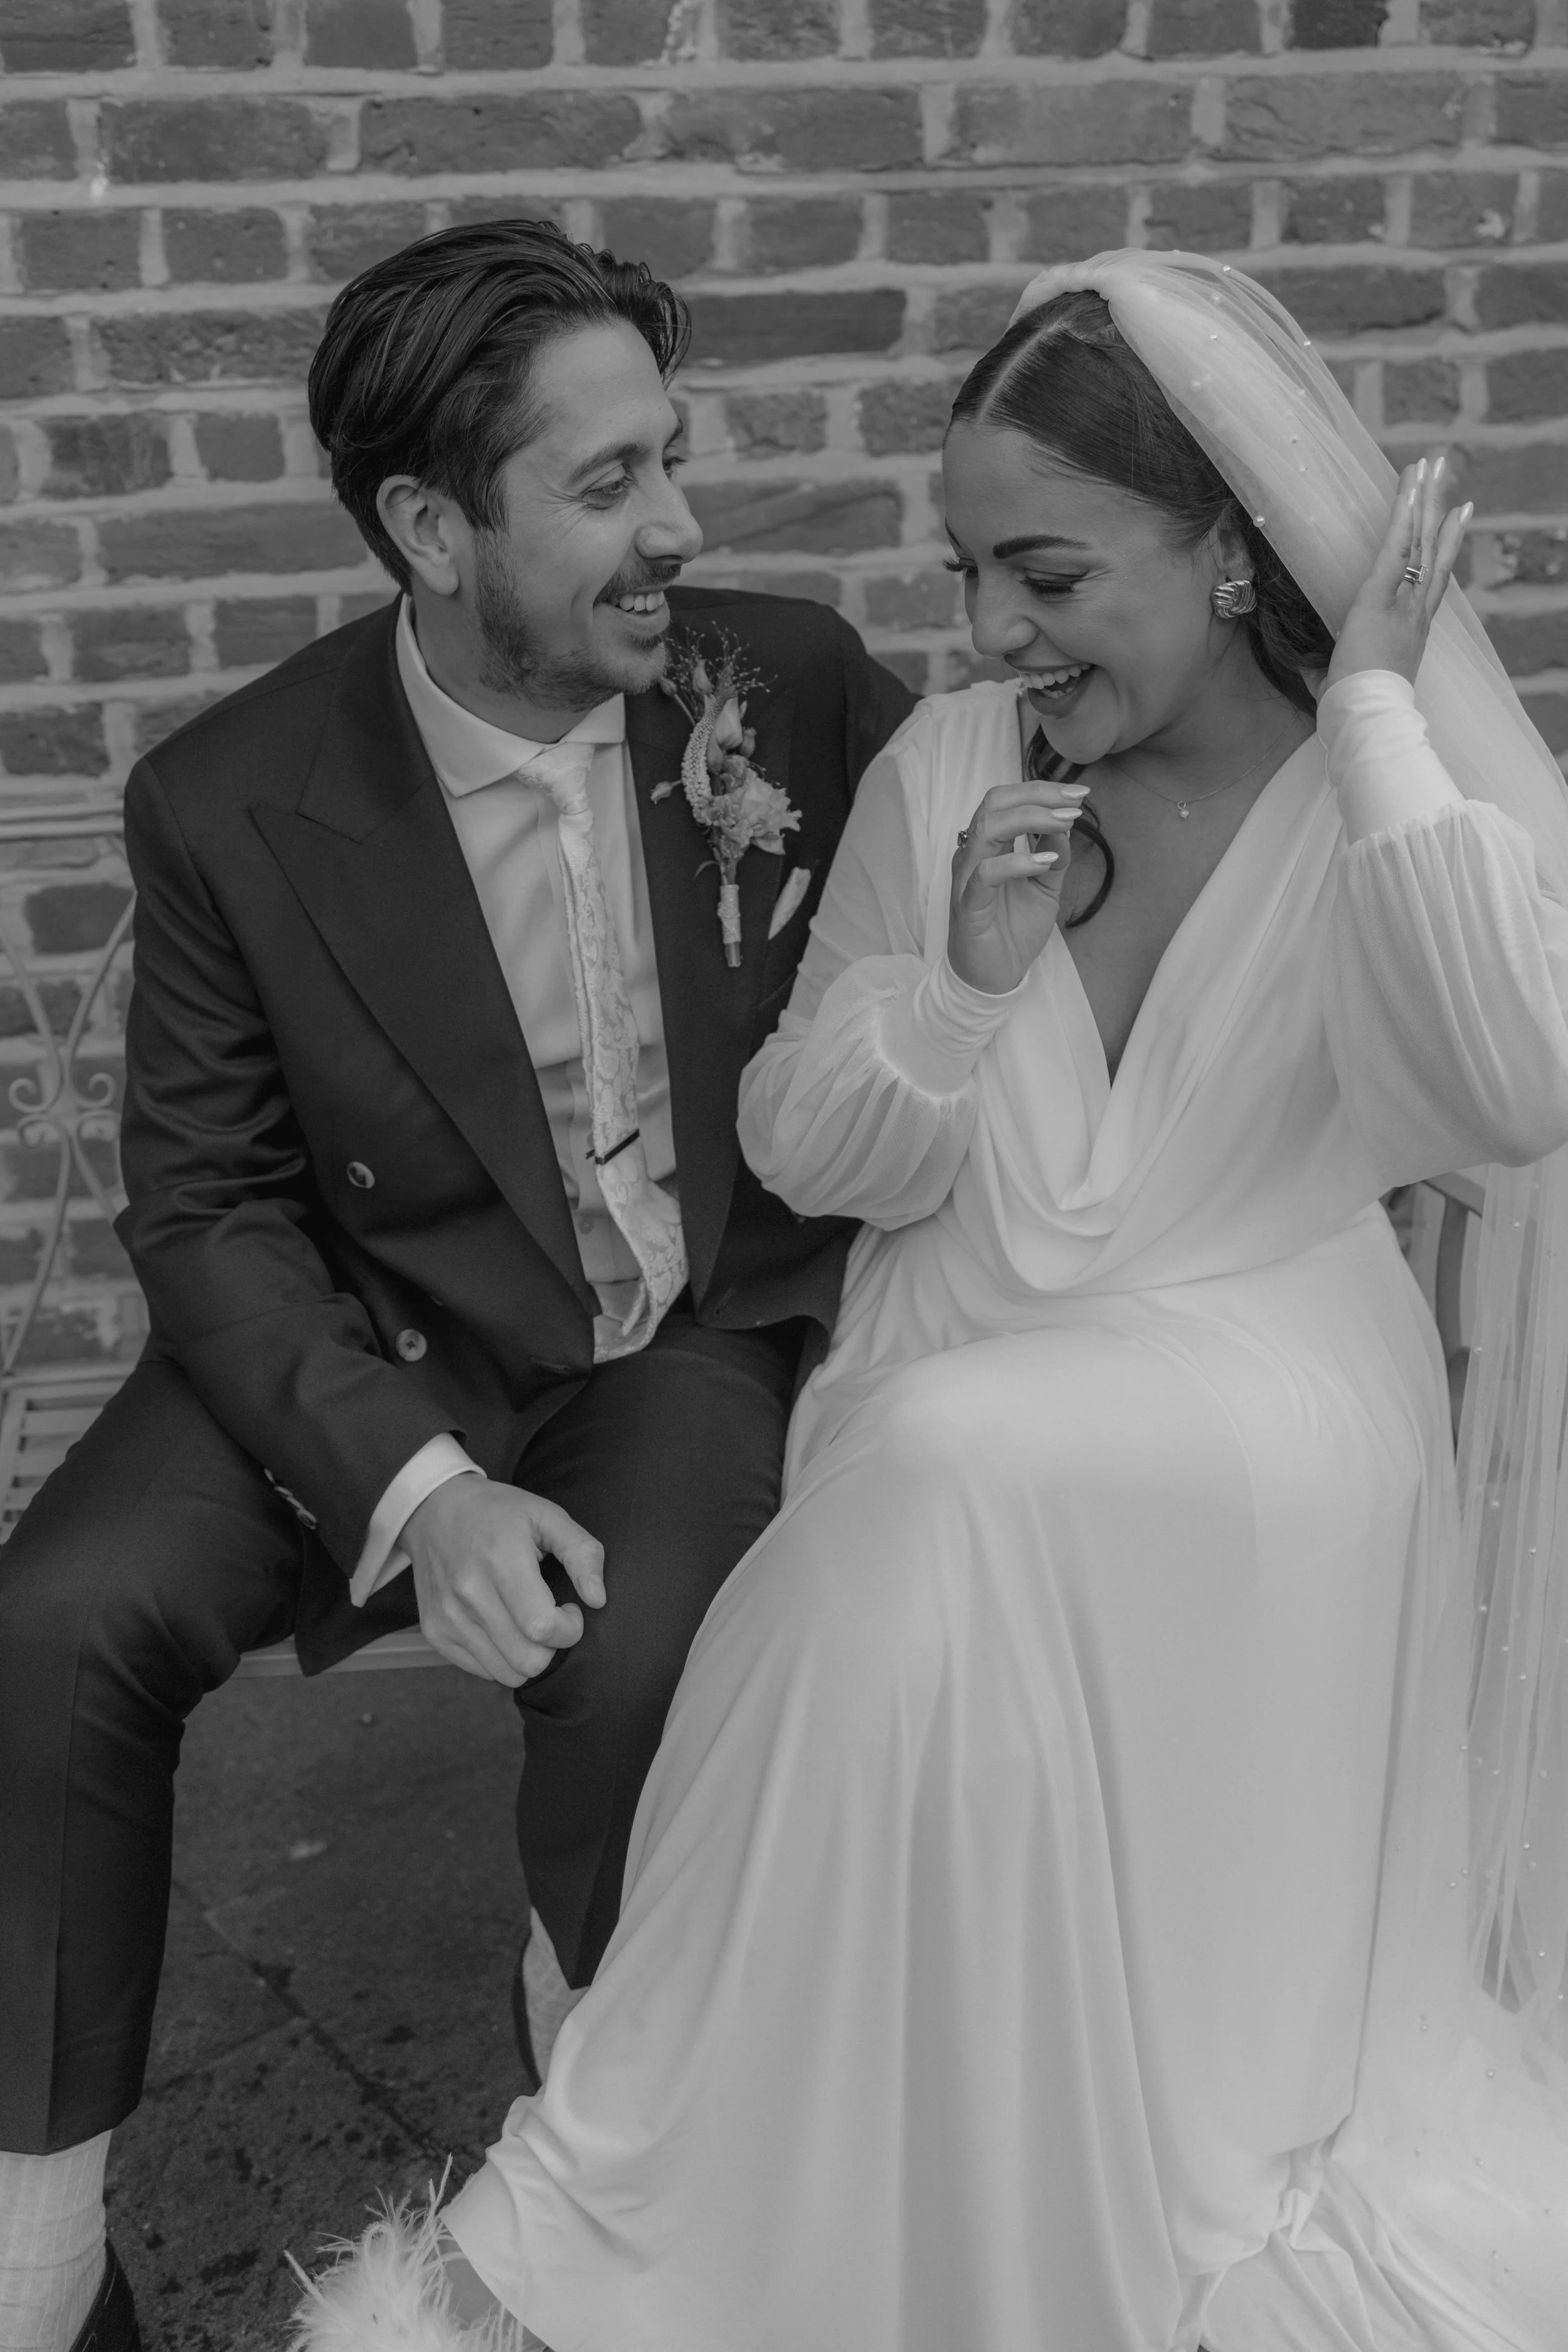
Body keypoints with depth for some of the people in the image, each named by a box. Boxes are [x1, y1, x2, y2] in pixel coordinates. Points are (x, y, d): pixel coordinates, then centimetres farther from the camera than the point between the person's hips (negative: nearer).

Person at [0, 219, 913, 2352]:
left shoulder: (798, 685, -7)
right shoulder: (232, 804, -11)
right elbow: (208, 1210, -8)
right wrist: (419, 1487, -22)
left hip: (710, 1329, 0)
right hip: (381, 1354, 1)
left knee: (634, 1659, -29)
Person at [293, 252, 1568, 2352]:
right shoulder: (946, 771, 3)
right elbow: (807, 1154, 5)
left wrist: (1374, 705, -19)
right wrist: (960, 972, -14)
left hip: (1260, 1437, -2)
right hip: (960, 1425, 3)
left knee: (946, 1479, -32)